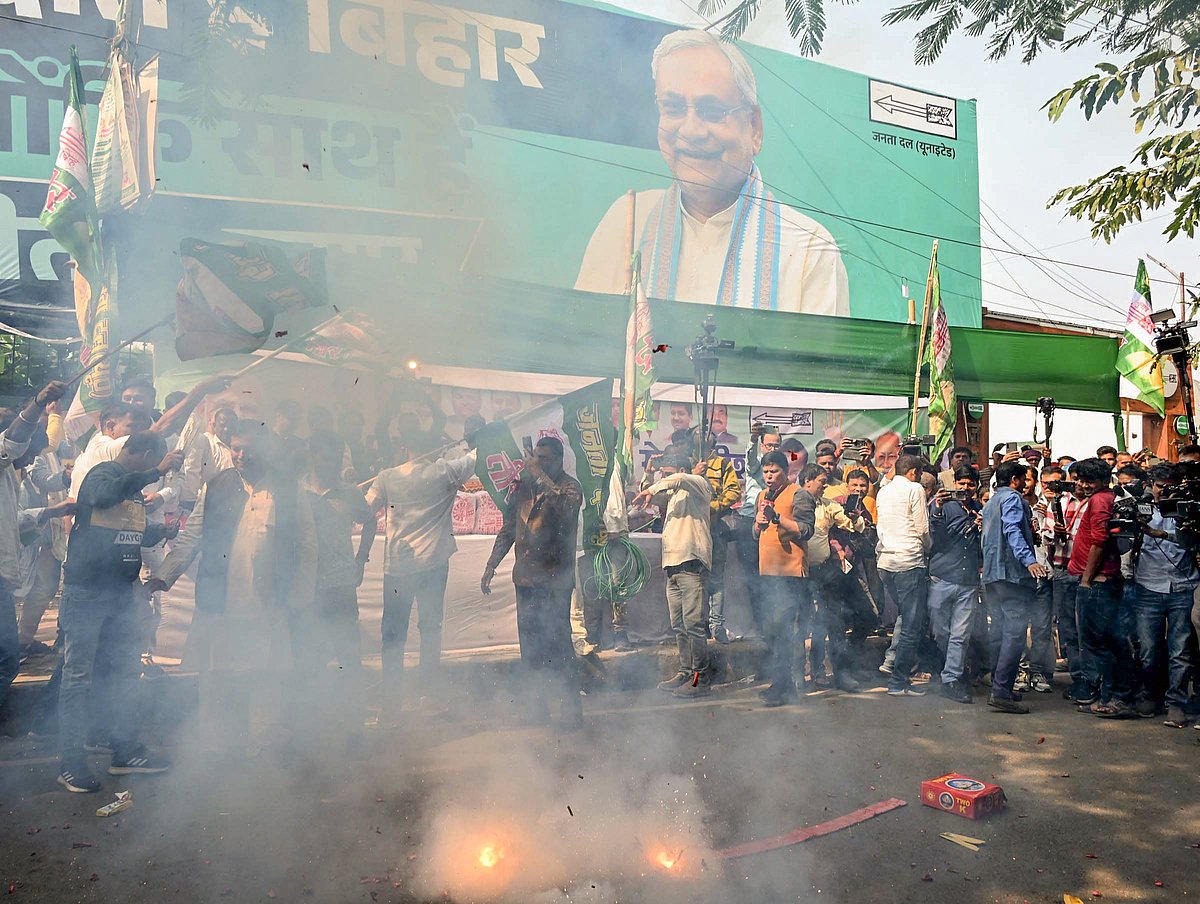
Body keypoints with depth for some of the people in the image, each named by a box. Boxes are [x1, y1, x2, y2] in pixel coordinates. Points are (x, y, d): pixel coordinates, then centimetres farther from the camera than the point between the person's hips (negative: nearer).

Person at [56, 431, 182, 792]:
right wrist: (157, 472, -36)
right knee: (79, 676, -2)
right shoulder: (102, 474, -9)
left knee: (125, 673, 11)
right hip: (86, 590, -9)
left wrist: (162, 530, 10)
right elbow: (105, 494, -35)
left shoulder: (134, 486, 17)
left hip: (122, 593, 9)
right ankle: (70, 761, 5)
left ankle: (125, 751, 20)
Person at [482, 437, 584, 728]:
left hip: (555, 581, -6)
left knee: (558, 645, -6)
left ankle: (571, 707, 4)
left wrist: (540, 475, -21)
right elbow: (508, 529, 19)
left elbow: (566, 507, -29)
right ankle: (537, 702, 23)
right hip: (526, 578, 6)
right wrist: (491, 565, 15)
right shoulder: (523, 486, 12)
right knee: (530, 645, 11)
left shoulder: (569, 486, -4)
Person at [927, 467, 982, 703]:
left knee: (960, 635, -4)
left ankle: (951, 680, 0)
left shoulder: (981, 511, 15)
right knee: (940, 632, 5)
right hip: (942, 578, -2)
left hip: (969, 582, 2)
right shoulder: (945, 506, 4)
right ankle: (958, 673, 24)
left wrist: (982, 529, -1)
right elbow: (935, 535, -10)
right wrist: (937, 510, -23)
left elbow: (985, 551, 18)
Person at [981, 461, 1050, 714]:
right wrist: (1029, 560, -32)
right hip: (1012, 572, -10)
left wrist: (1029, 528, 36)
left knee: (1001, 631, 15)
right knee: (1015, 633, -11)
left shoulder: (991, 501, 24)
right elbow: (1012, 531, -21)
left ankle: (998, 687, 20)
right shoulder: (1012, 498, -5)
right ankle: (1001, 692, -15)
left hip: (992, 574, 10)